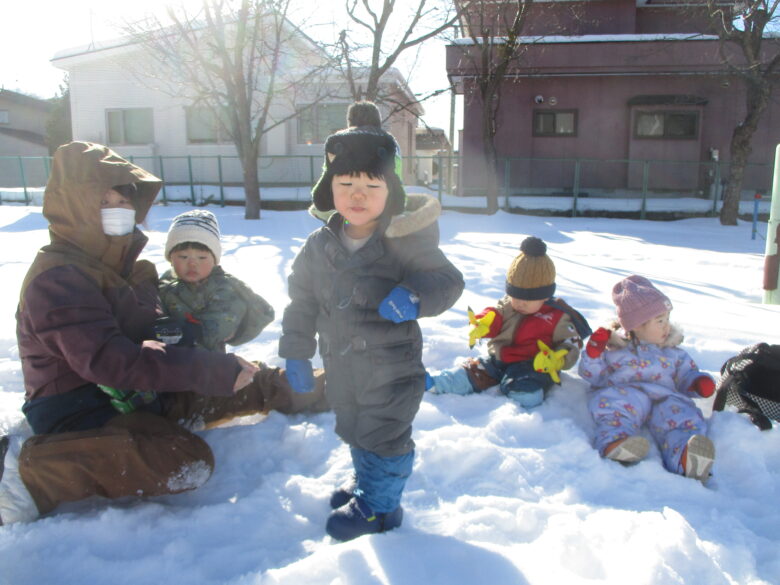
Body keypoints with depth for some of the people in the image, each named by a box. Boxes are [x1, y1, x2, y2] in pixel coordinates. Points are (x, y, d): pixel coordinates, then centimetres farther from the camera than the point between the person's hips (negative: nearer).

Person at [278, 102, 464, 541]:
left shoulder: (405, 240, -17)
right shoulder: (320, 246, -2)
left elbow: (448, 279, -15)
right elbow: (302, 300, 7)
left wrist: (415, 296, -36)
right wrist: (297, 353, 7)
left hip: (391, 365, -5)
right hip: (341, 365, 6)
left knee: (383, 436, 5)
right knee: (353, 430, 23)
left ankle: (378, 506, 29)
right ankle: (367, 485, 49)